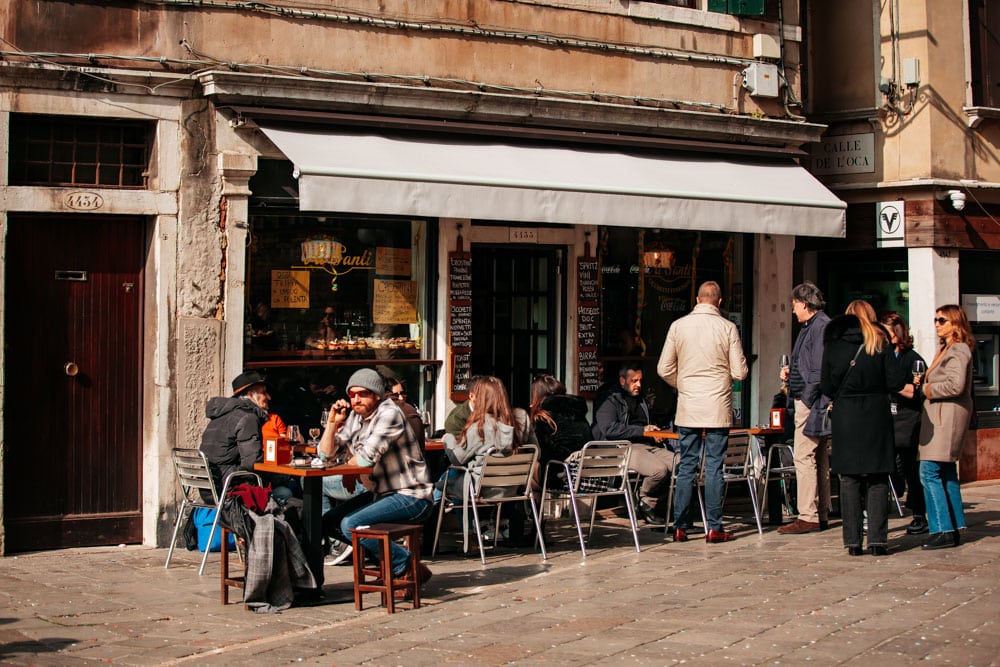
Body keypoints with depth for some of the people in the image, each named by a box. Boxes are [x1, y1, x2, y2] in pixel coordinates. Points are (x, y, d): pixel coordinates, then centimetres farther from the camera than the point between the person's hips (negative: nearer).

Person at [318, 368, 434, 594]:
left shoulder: (389, 413, -16)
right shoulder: (353, 417, 9)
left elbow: (366, 457, -24)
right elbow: (325, 453, 10)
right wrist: (333, 422, -4)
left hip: (411, 497, -9)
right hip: (381, 493, 10)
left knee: (351, 524, -24)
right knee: (328, 522, 7)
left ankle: (408, 567, -14)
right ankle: (384, 554, 8)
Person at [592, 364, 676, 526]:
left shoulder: (642, 402, 29)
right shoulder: (610, 403, 5)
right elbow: (609, 429, -12)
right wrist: (642, 430, -14)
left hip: (648, 445, 7)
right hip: (626, 449, -7)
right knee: (659, 469, -32)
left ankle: (653, 503, -4)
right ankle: (645, 501, -3)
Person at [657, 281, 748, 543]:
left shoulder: (678, 326, 1)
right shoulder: (728, 328, -5)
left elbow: (664, 369, 3)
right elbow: (739, 372, -4)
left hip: (688, 407, 2)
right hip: (718, 408, -2)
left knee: (686, 466, 7)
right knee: (714, 467, 2)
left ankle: (680, 527, 8)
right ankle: (714, 528, 4)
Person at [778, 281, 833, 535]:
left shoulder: (821, 326, -14)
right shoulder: (810, 326, 18)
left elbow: (819, 370, -19)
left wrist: (807, 400, -17)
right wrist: (790, 370, 13)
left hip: (812, 403, -11)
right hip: (808, 402, 11)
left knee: (804, 457, -11)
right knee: (819, 458, 12)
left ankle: (808, 517, -10)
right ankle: (821, 514, 17)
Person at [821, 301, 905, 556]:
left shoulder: (833, 343, 4)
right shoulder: (879, 342, 1)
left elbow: (826, 386, 3)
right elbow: (896, 381, -4)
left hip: (845, 417, 1)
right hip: (876, 416, -1)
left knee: (850, 480, 5)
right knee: (877, 480, 4)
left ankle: (853, 541, 3)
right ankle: (877, 540, 0)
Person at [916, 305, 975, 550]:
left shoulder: (958, 351, -12)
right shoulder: (946, 349, 19)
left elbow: (955, 385, -23)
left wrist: (927, 389, -11)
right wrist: (923, 385, 4)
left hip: (947, 417, -11)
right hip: (940, 417, 11)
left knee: (930, 472, -13)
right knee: (946, 473, 11)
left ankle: (944, 531, -12)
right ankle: (953, 528, 15)